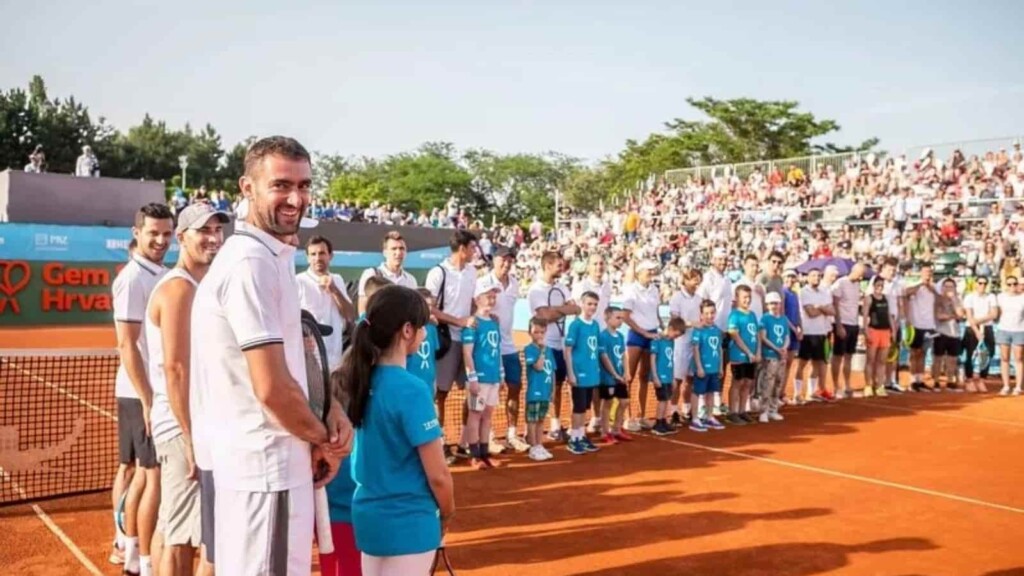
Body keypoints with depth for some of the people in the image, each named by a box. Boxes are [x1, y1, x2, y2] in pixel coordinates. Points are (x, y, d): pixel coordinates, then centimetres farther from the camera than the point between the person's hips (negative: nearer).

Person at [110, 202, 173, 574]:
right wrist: (147, 400, -21)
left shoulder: (161, 275, 11)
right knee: (156, 474, -4)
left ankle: (128, 546, 27)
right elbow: (127, 345, -19)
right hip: (143, 393, -9)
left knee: (135, 469, 16)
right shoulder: (133, 278, -14)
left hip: (154, 390, 9)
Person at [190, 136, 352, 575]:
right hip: (265, 463, -10)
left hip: (267, 459, 10)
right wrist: (323, 440, -8)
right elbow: (272, 388, -24)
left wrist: (332, 410, 0)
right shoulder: (252, 262, -20)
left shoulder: (275, 256, 11)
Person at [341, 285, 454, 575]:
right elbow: (438, 475, -18)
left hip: (368, 515, 7)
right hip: (408, 523, -7)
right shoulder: (411, 389, -21)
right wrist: (447, 513, 0)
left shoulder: (362, 380, 1)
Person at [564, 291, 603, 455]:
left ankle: (582, 436, 24)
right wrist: (570, 374, -15)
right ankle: (573, 439, 12)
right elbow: (567, 351, -12)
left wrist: (597, 369, 12)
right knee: (578, 407, 1)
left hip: (592, 373, 6)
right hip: (579, 373, -6)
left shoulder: (595, 325, 7)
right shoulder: (575, 325, -12)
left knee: (585, 407, 14)